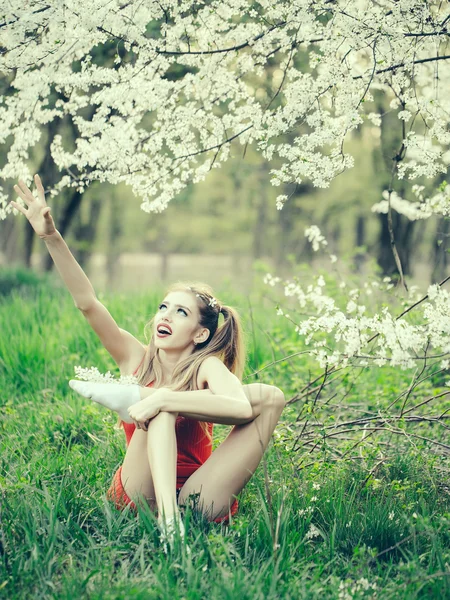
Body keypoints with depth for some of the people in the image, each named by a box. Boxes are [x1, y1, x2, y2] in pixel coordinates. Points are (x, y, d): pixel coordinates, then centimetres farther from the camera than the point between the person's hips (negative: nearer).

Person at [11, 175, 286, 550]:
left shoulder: (207, 367, -5)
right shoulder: (139, 359, 2)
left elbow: (241, 407, -30)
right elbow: (87, 303, -10)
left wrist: (161, 397, -33)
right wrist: (51, 237, -21)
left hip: (198, 502, -1)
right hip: (140, 497, 2)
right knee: (160, 407, -24)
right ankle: (168, 519, -40)